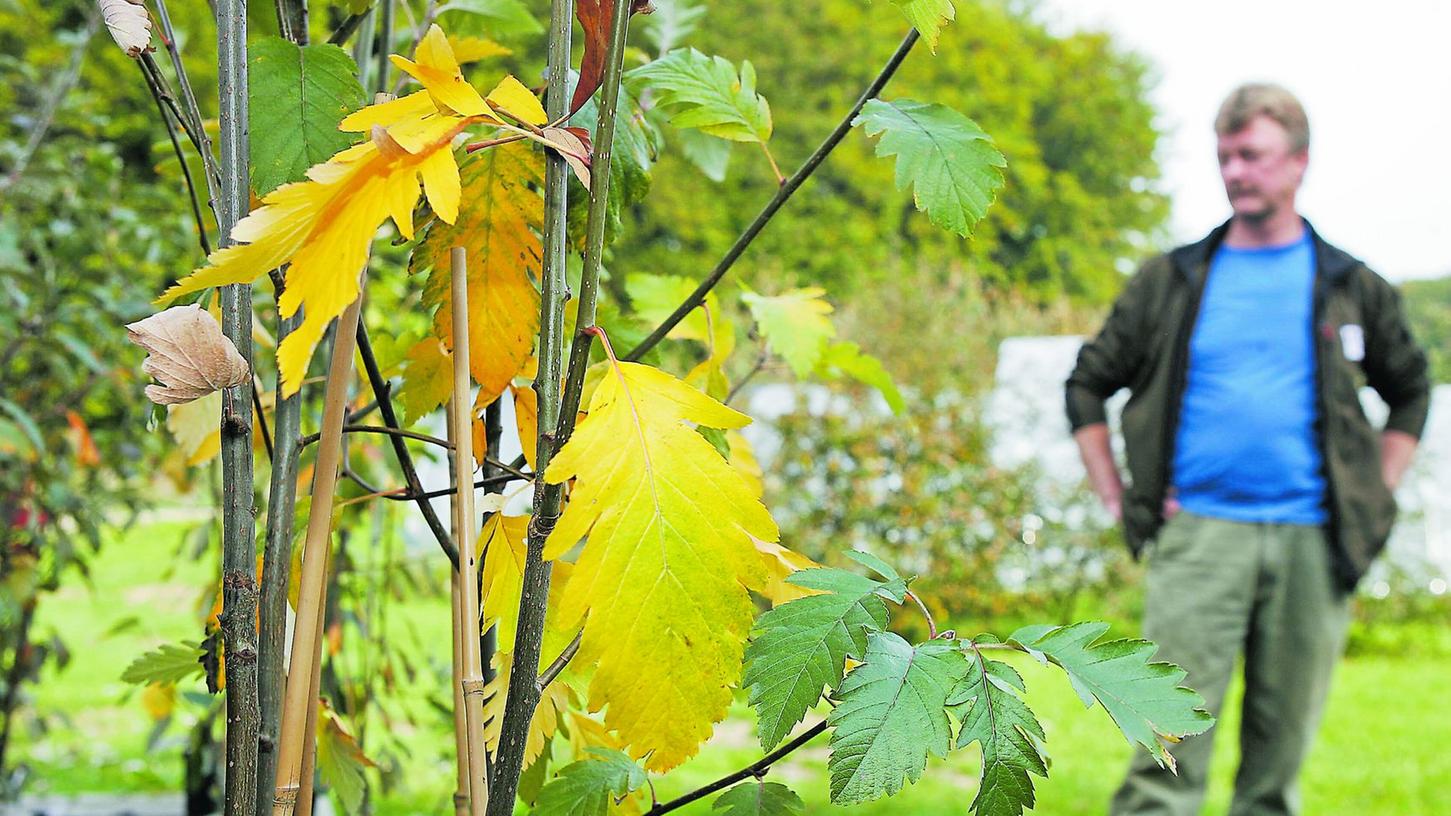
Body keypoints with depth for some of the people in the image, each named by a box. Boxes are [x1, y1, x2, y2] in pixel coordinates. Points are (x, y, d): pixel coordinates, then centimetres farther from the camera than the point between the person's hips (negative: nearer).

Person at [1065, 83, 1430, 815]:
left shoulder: (1351, 287, 9)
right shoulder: (1174, 280, 7)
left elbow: (1410, 392, 22)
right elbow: (1088, 384, 14)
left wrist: (1376, 497, 11)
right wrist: (1116, 496, 5)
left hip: (1309, 542, 1)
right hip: (1198, 535, -1)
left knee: (1282, 747, 7)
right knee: (1171, 738, -10)